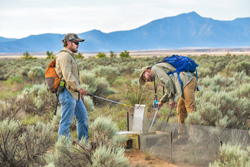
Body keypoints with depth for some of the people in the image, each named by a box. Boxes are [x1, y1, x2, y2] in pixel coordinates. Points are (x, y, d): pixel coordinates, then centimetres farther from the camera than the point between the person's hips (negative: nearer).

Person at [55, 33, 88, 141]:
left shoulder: (70, 56, 22)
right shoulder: (64, 56, -12)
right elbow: (67, 75, -22)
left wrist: (79, 93, 25)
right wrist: (79, 88, -20)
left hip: (74, 94, 11)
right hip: (67, 93, -11)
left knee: (83, 117, 16)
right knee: (66, 121, -7)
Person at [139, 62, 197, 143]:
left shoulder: (155, 68, 4)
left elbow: (168, 81, -9)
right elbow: (170, 91, 41)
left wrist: (171, 99, -7)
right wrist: (162, 101, 43)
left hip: (187, 81, -10)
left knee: (190, 108, -15)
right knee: (181, 109, 12)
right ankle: (183, 137, 11)